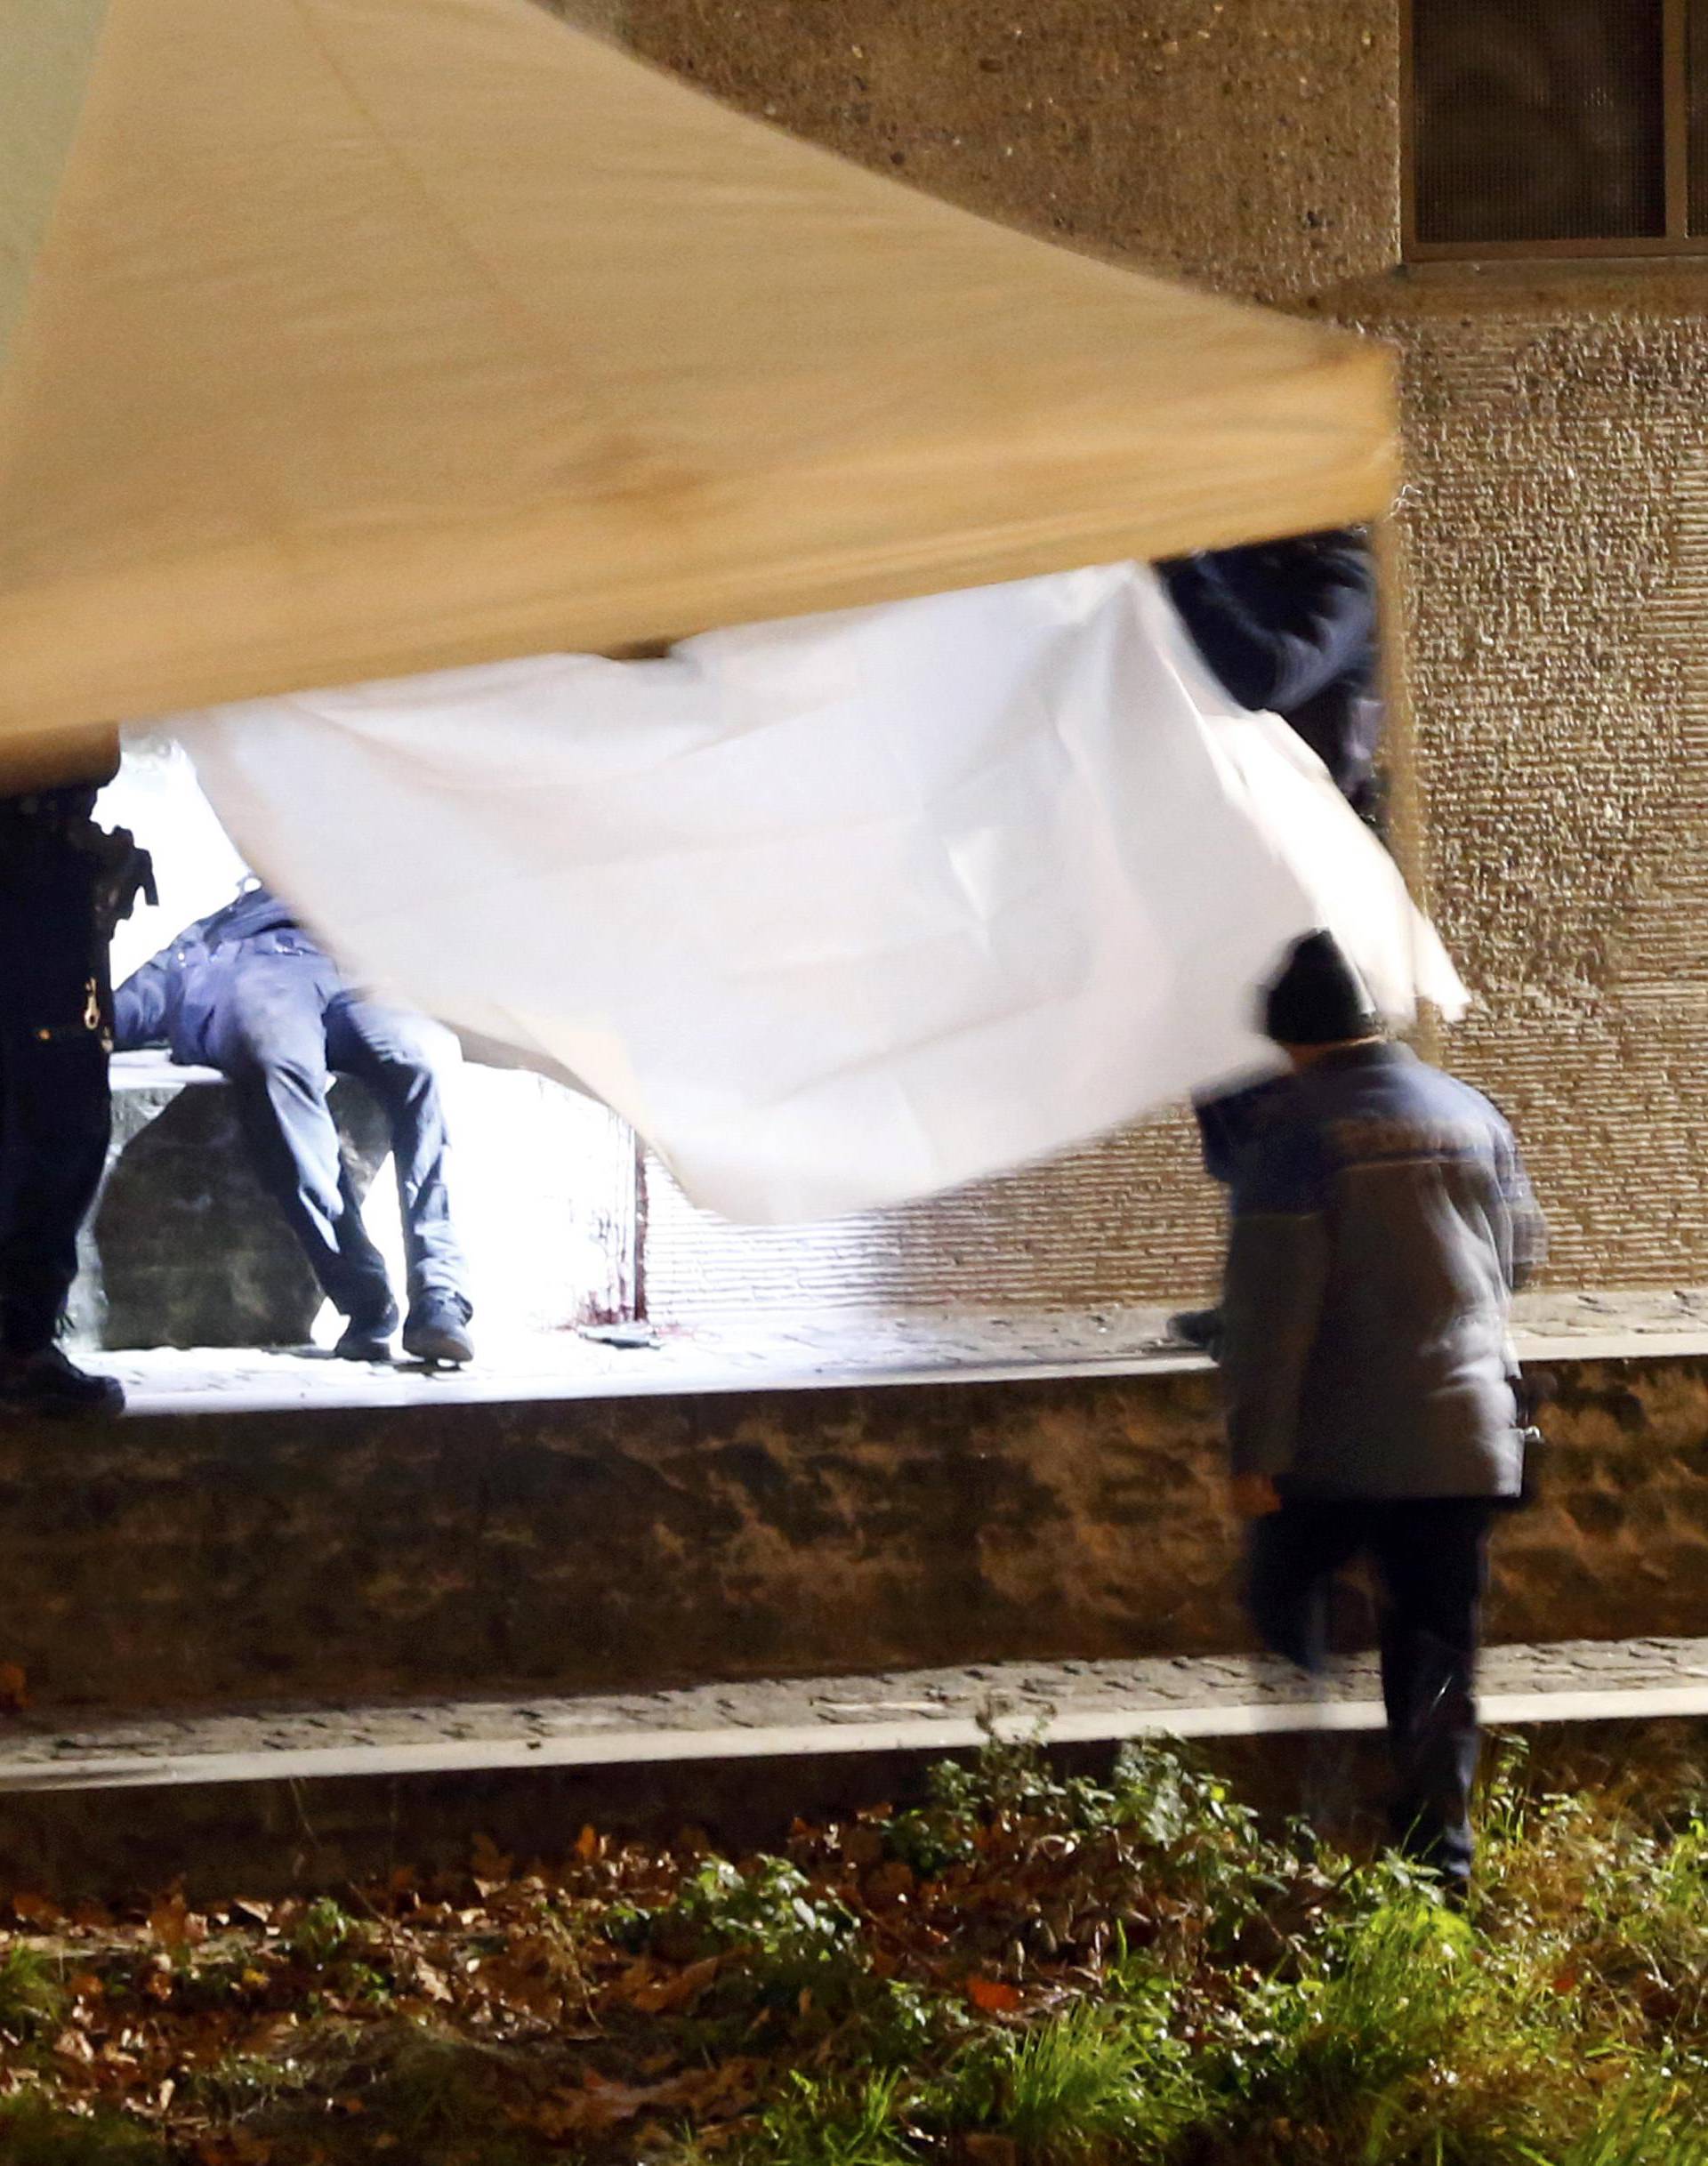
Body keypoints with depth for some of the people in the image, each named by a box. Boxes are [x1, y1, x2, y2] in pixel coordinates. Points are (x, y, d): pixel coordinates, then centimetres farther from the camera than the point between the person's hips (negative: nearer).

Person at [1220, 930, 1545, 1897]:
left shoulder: (1295, 1135, -10)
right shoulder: (1473, 1114, 7)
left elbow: (1270, 1308, -14)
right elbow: (1523, 1255, 19)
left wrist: (1255, 1450, -12)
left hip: (1335, 1450, -4)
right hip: (1465, 1434, 4)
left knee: (1287, 1599, 13)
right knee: (1439, 1645, 8)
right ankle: (1440, 1846, 6)